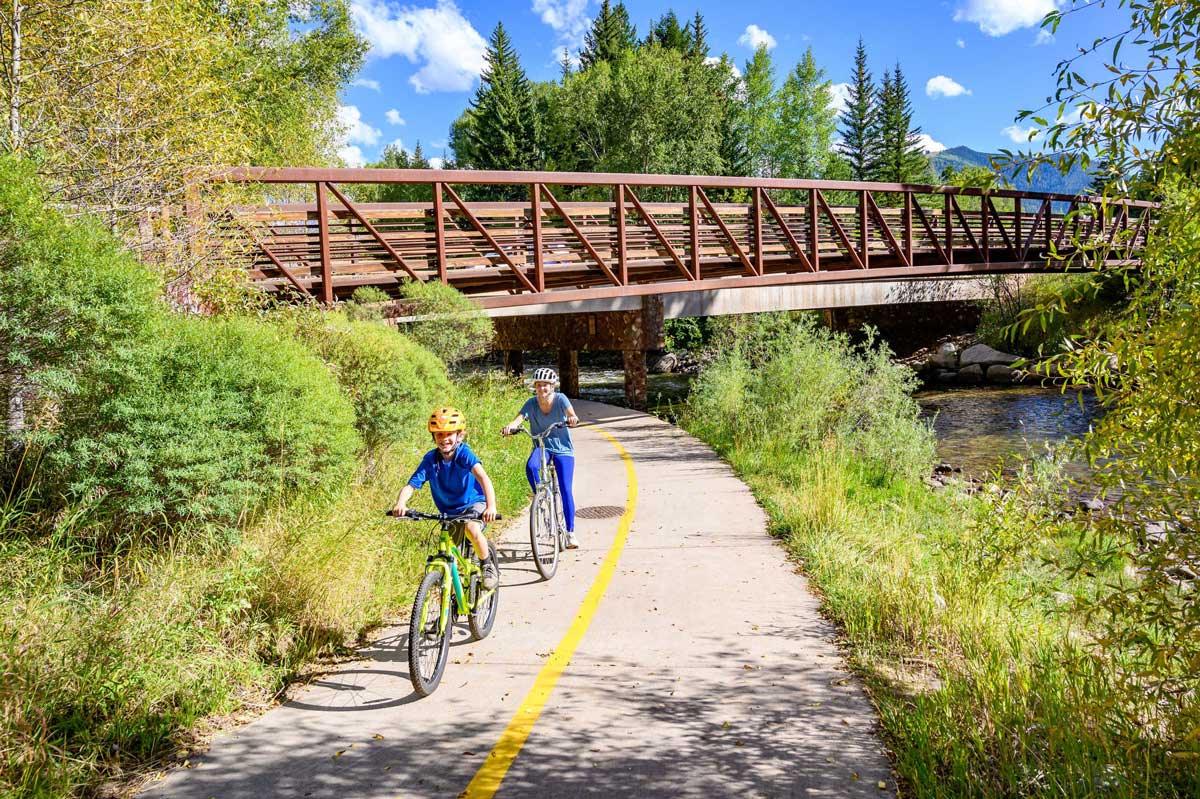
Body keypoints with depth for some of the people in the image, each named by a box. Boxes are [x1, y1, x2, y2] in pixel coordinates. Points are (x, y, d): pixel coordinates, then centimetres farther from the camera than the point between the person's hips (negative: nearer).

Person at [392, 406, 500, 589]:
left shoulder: (464, 453, -21)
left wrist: (491, 506, -52)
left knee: (471, 528, -34)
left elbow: (483, 478, -36)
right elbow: (410, 486, -19)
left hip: (474, 504, -4)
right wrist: (400, 503, -42)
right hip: (449, 512, 4)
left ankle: (488, 565, -9)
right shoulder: (430, 459, -12)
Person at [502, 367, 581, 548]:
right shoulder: (531, 403, -8)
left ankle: (571, 533, 0)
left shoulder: (560, 399, -12)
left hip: (562, 448, -1)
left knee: (565, 490, -10)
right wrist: (510, 427, -44)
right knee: (530, 467, -33)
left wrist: (572, 419, -53)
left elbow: (571, 414, -28)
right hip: (541, 446, 1)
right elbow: (518, 419, -22)